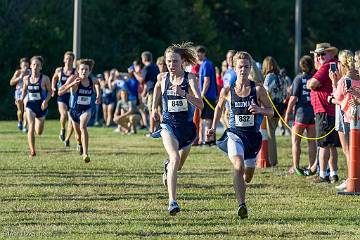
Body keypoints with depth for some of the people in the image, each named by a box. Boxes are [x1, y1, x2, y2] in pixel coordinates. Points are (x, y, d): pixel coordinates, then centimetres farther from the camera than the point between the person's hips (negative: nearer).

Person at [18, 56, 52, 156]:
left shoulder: (45, 79, -9)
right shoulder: (26, 78, 0)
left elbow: (49, 91, -2)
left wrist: (46, 101, -19)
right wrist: (22, 98, -3)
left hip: (41, 106, -1)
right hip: (30, 105, 1)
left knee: (39, 132, 13)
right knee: (31, 127, -18)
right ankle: (32, 151, -16)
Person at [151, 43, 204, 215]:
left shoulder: (189, 78, -11)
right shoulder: (162, 78, -2)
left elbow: (200, 104, -21)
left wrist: (184, 94, -35)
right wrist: (154, 108, 28)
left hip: (187, 126, 1)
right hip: (169, 124, -1)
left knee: (178, 166, 20)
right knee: (175, 158, -28)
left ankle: (168, 167, 60)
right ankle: (172, 202, -33)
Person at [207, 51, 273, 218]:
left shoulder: (258, 90, -3)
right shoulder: (228, 90, -1)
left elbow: (271, 111, 3)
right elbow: (219, 106, 19)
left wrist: (260, 110, -18)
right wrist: (213, 127, 13)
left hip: (253, 135, 2)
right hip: (234, 134, -2)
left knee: (248, 177, 15)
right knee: (239, 166, -28)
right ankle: (241, 205, -35)